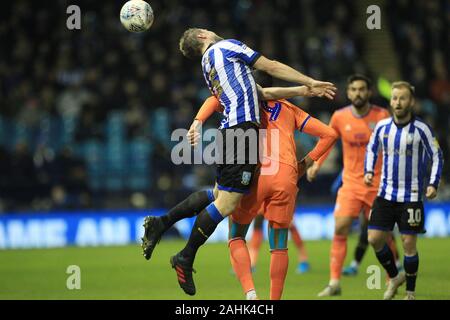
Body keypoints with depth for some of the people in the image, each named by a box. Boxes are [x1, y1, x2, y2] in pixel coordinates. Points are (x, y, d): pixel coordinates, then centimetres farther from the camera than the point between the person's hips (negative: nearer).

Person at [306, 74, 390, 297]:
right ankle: (334, 283, -7)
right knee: (340, 229, -11)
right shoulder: (340, 117, -1)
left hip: (377, 184, -1)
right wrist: (316, 164, 12)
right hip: (351, 183, 1)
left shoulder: (381, 116, -6)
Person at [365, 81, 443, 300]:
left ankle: (410, 293, 13)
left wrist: (433, 184, -12)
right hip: (385, 194, 4)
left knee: (409, 243, -2)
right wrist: (368, 171, -1)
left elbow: (437, 156, -1)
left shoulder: (421, 130, -9)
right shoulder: (382, 127, 0)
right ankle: (394, 277, 23)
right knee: (374, 239, -1)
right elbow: (371, 149, 16)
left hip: (411, 197, -4)